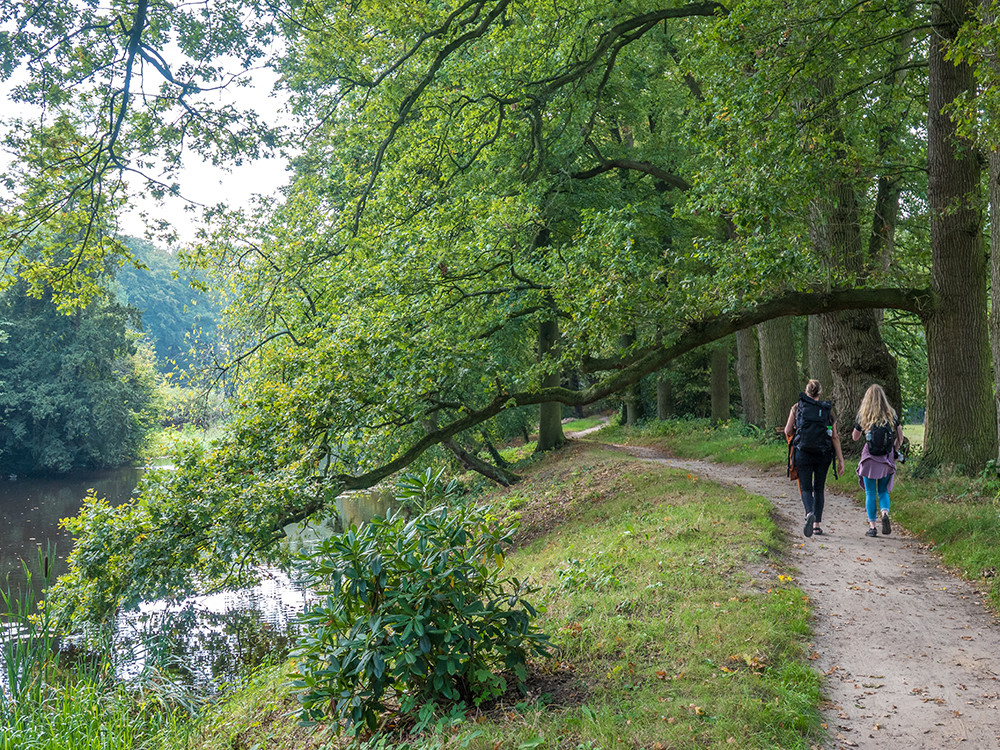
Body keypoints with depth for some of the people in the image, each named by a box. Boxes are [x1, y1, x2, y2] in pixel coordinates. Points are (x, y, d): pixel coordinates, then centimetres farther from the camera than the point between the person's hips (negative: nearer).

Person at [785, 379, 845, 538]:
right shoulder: (828, 410, 5)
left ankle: (810, 514, -26)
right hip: (823, 454, 2)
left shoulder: (797, 407, 2)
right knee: (819, 489, 17)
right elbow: (835, 437, 0)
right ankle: (817, 524, 15)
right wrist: (841, 460, 1)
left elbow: (788, 431, 2)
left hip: (803, 453, -2)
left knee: (806, 489, 3)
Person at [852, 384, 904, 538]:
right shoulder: (891, 414, 0)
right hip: (886, 459, 2)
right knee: (883, 491, 16)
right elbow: (900, 437, 4)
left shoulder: (863, 416, -4)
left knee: (870, 493, 7)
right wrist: (894, 451, 17)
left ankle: (872, 526, 6)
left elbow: (855, 437, 7)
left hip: (869, 458, -2)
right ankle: (885, 513, -10)